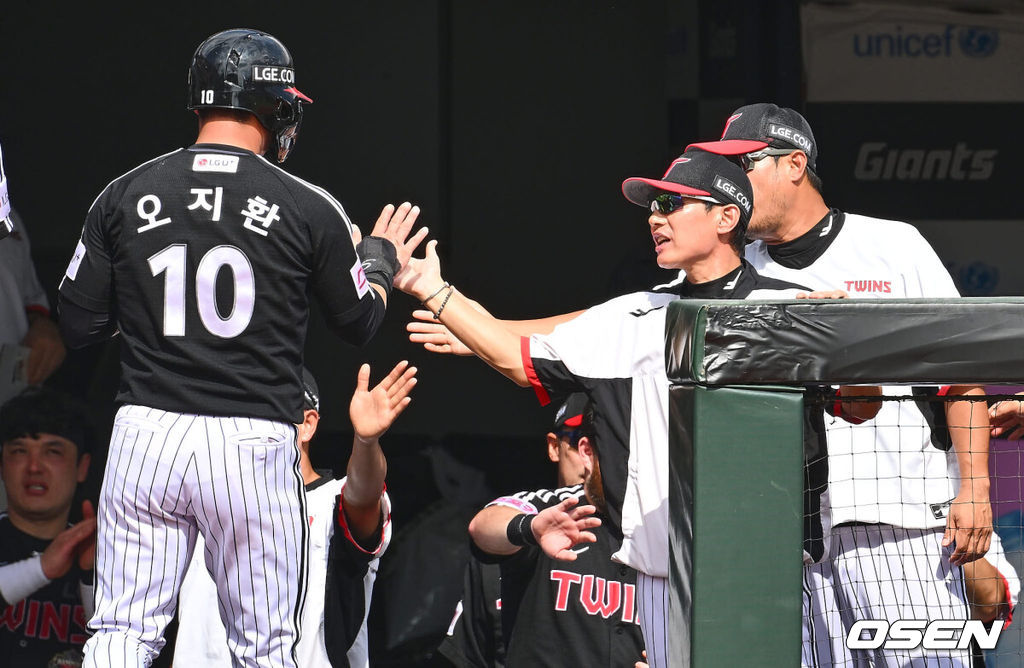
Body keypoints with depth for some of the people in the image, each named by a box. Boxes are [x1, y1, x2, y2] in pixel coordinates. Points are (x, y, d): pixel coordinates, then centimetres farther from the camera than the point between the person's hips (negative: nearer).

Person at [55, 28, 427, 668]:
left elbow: (79, 323, 6)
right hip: (254, 446, -1)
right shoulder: (309, 208, -3)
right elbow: (360, 323, 11)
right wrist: (381, 261, 31)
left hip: (145, 437, 1)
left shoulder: (125, 196, 2)